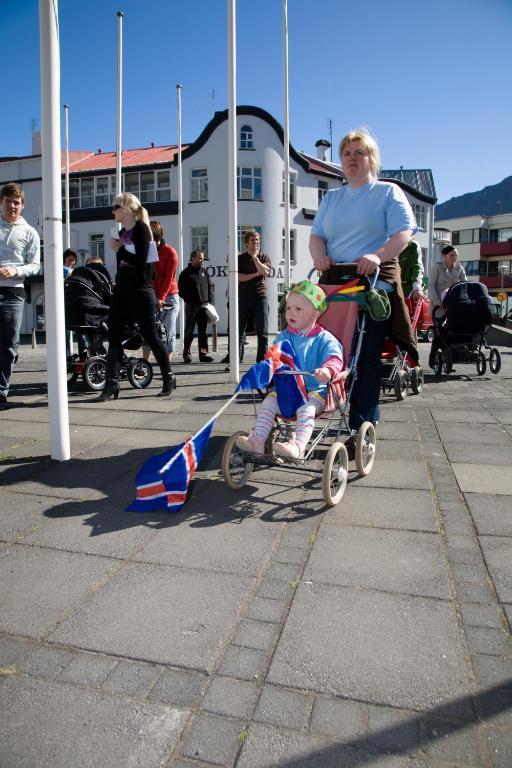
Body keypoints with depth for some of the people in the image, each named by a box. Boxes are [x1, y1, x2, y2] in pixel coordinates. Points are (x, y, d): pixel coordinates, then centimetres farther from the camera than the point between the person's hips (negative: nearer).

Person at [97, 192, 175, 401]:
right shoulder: (123, 232, 15)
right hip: (122, 290, 8)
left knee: (150, 335, 1)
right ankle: (112, 383, 1)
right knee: (114, 336, -1)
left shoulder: (141, 229, -8)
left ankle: (168, 378, 17)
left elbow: (141, 261, -20)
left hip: (141, 291, -8)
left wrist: (119, 249, -13)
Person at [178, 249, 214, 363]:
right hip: (191, 306, -4)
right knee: (189, 331, 0)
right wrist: (190, 301, -12)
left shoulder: (204, 272, 15)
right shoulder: (186, 273, 0)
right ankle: (186, 354, 7)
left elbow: (210, 286, 17)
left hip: (204, 306, 4)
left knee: (203, 331, 4)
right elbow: (181, 290, -3)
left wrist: (210, 301, 8)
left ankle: (203, 353, 7)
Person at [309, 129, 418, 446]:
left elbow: (404, 233, -5)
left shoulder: (388, 192, 8)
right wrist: (319, 254, -8)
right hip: (334, 280, 5)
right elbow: (317, 234, 15)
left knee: (367, 356, -7)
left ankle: (363, 427, -2)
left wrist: (379, 255, -23)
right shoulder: (332, 197, 24)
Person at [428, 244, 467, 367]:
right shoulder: (437, 267, -3)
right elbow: (431, 285, -8)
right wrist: (437, 301, -20)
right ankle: (432, 359, 4)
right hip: (438, 305, -4)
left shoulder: (459, 268, 9)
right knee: (439, 332, -8)